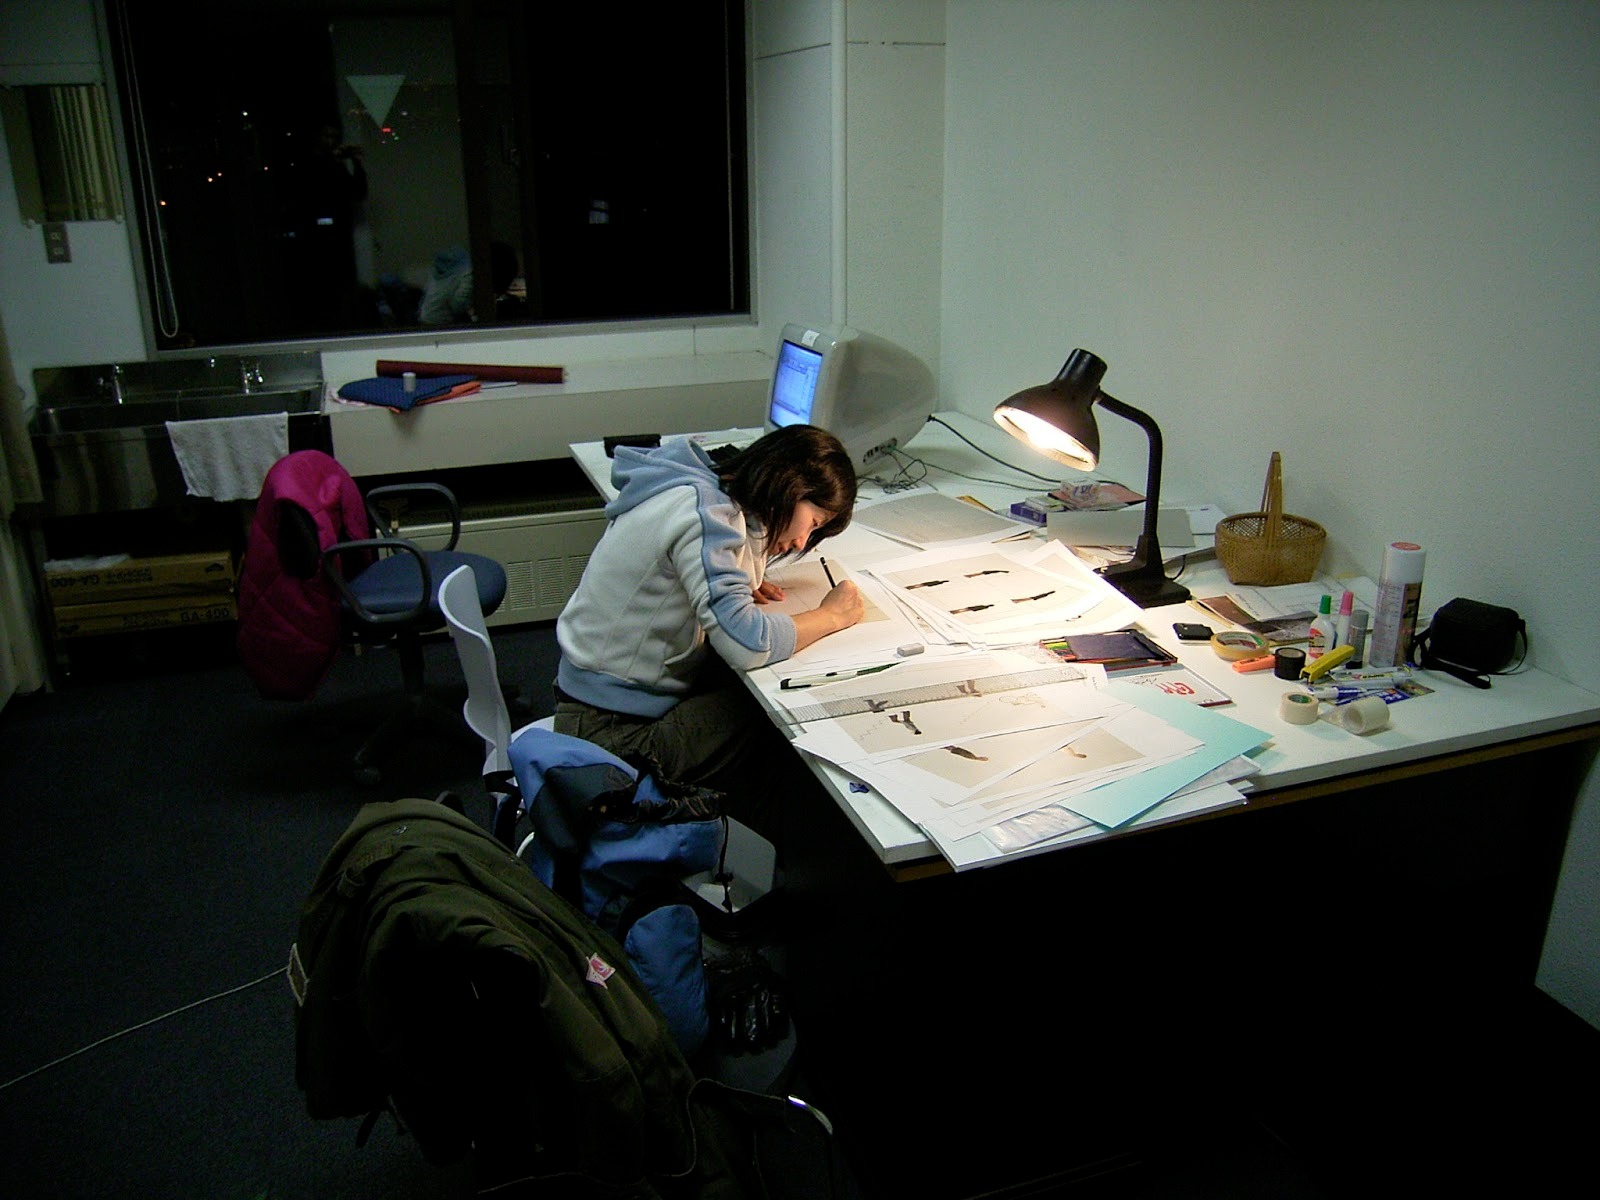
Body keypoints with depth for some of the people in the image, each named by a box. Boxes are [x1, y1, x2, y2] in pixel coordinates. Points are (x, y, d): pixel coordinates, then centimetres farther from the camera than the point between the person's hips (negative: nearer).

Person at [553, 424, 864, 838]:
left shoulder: (706, 493, 5)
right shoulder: (706, 514, -23)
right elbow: (746, 643, -31)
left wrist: (738, 585, 4)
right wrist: (831, 615, -14)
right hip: (615, 730, -9)